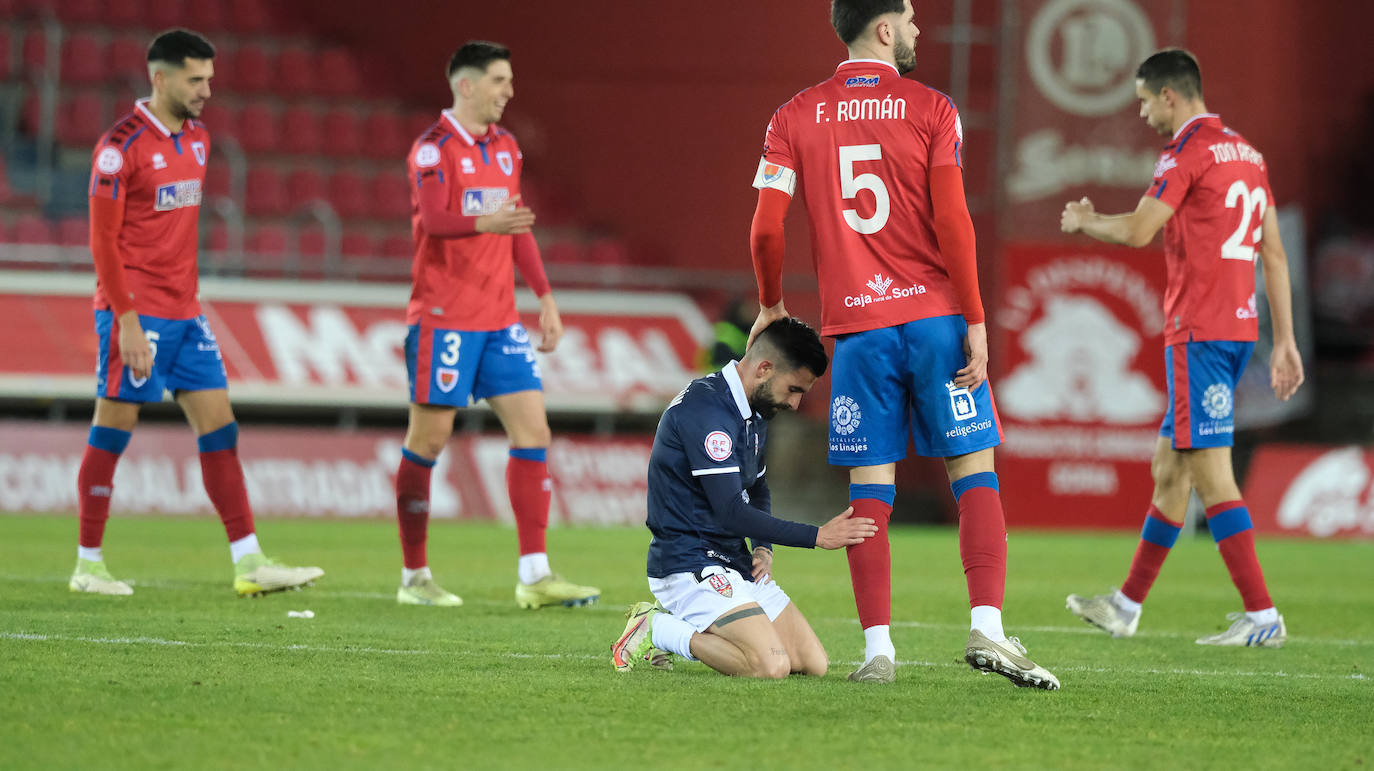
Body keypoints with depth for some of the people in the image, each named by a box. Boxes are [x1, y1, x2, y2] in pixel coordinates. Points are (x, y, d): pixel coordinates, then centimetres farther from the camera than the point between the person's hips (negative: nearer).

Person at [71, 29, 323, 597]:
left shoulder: (197, 139, 12)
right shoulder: (121, 146, -13)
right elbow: (103, 240, -14)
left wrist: (187, 301, 18)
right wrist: (127, 319, -18)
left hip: (184, 314, 8)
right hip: (136, 316, -8)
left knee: (219, 430, 2)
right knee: (112, 434, -1)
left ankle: (249, 563, 1)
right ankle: (88, 564, 9)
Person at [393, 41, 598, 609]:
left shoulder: (504, 148, 14)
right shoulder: (434, 148, -10)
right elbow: (431, 219, -25)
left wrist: (544, 296, 18)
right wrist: (485, 222, -43)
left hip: (498, 318, 7)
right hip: (444, 318, -7)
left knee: (533, 429, -1)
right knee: (429, 439, -1)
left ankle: (534, 577, 0)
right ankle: (414, 577, 8)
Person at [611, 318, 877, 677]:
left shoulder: (755, 412, 12)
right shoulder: (704, 408, -20)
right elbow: (731, 512, -23)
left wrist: (763, 549, 6)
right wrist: (818, 536, -21)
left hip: (734, 564, 10)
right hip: (687, 564, -10)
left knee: (814, 663, 1)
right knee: (772, 665, -26)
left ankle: (674, 621, 10)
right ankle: (658, 630, -7)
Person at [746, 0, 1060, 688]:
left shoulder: (796, 118, 5)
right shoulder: (931, 110, -1)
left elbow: (766, 229, 0)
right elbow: (951, 221, -9)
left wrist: (771, 306, 17)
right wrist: (975, 320, -6)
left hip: (855, 324, 2)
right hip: (935, 317, -2)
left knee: (869, 489, 4)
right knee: (974, 469, 3)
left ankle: (877, 648, 0)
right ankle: (986, 627, -9)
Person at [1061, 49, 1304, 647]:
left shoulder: (1187, 152, -10)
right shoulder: (1246, 153, 17)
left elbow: (1138, 232, -15)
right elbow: (1274, 254, 17)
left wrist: (1084, 222, 6)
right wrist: (1285, 341, 18)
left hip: (1198, 332, -9)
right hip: (1240, 325, 9)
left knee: (1210, 473, -9)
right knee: (1168, 468, 16)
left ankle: (1262, 618, -13)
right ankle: (1126, 607, 25)